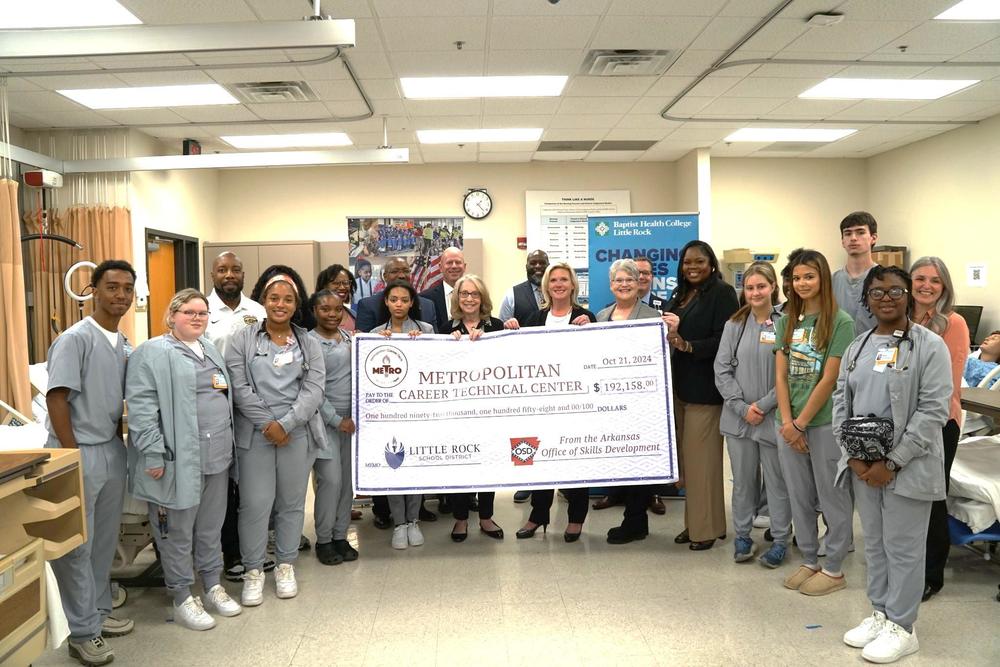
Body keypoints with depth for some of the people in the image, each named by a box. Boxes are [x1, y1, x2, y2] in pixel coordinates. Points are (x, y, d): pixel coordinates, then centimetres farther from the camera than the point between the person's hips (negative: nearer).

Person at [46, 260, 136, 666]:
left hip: (112, 451, 7)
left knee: (105, 540, 16)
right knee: (76, 545, 2)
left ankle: (99, 613, 30)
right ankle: (82, 633, 13)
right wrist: (73, 457, -15)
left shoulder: (125, 345, 8)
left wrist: (119, 441, 9)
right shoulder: (75, 339, -13)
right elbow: (57, 399, -16)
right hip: (78, 453, -7)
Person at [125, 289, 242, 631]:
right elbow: (141, 409, -15)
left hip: (216, 455, 7)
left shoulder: (210, 349, 17)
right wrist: (153, 455, -19)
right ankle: (182, 599, 17)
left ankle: (213, 587, 30)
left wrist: (228, 445, 20)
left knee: (211, 526, 16)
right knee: (178, 531, 4)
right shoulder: (153, 353, -8)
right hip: (179, 459, -7)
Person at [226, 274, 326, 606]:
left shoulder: (309, 344, 8)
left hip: (297, 433, 2)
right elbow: (240, 388, -5)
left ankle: (286, 565, 25)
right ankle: (253, 570, 15)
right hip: (254, 433, -2)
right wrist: (266, 423, -11)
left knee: (292, 502, 10)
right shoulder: (243, 340, 3)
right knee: (255, 503, -1)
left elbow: (313, 389, -2)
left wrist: (285, 423, -14)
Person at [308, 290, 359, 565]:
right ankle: (323, 539, 11)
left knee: (348, 479, 8)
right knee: (331, 480, -6)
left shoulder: (350, 337, 11)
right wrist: (336, 420, -12)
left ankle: (340, 535, 21)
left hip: (352, 418, 5)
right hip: (325, 420, -5)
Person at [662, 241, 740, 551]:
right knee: (685, 457, 11)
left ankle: (707, 527, 9)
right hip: (679, 385, 7)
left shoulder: (722, 293, -6)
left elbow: (725, 339, -15)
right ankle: (693, 522, 21)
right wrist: (668, 337, -3)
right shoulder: (679, 295, 16)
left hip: (705, 387, -7)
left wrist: (687, 346, -23)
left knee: (702, 458, -3)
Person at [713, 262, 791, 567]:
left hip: (773, 417, -3)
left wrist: (764, 405, -12)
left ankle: (780, 540, 22)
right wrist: (742, 407, -8)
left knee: (777, 482, 8)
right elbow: (722, 370, 1)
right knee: (742, 481, 14)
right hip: (739, 416, 3)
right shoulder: (734, 325, 4)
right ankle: (742, 536, 28)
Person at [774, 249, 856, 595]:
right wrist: (787, 422, -5)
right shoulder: (786, 321, 8)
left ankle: (833, 569, 21)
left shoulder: (840, 322, -9)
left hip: (826, 422, -5)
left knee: (832, 498, 7)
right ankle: (809, 561, 29)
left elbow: (829, 379, -12)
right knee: (799, 496, 14)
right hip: (789, 423, 5)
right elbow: (781, 375, 5)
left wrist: (800, 423, -11)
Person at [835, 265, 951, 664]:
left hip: (906, 466, -5)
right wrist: (853, 455, -4)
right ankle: (879, 613, 31)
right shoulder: (857, 347, 10)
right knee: (874, 545, 16)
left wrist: (893, 463, -16)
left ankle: (901, 627, 19)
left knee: (903, 548, 4)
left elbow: (933, 411, -13)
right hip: (863, 465, 5)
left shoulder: (930, 346, -7)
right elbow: (841, 402, 9)